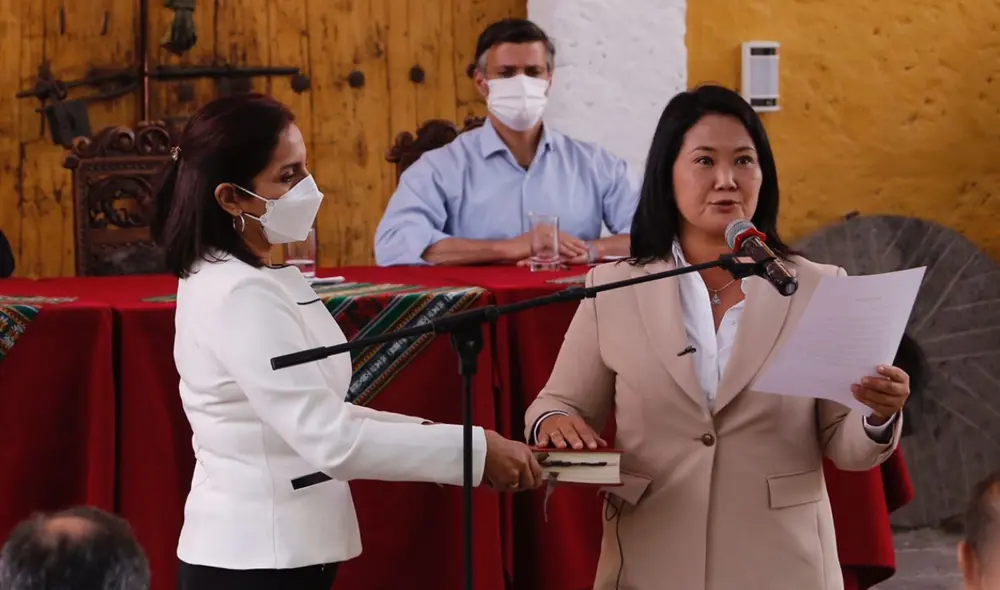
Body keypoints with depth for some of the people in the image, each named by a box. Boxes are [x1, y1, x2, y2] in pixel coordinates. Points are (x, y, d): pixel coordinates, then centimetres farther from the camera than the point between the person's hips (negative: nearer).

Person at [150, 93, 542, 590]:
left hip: (273, 550, 9)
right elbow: (327, 438, -26)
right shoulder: (239, 296, -20)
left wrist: (428, 435, 4)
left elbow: (309, 415, 13)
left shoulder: (249, 279, 10)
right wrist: (473, 450, -22)